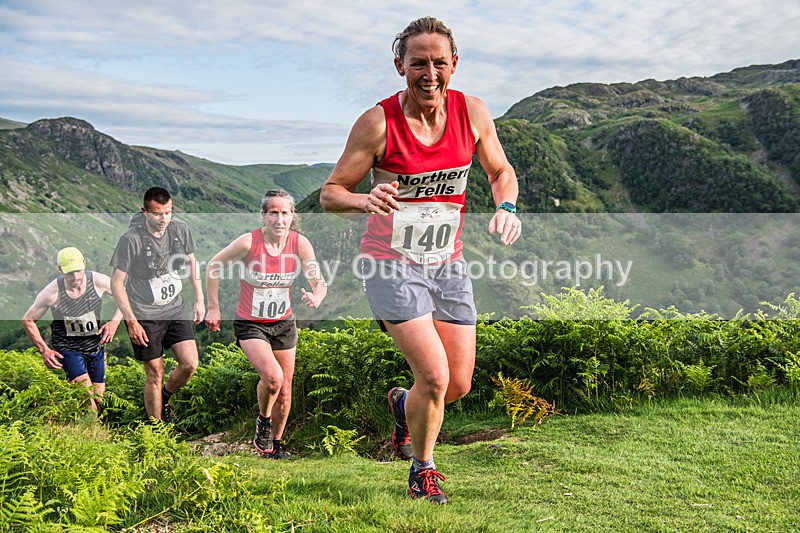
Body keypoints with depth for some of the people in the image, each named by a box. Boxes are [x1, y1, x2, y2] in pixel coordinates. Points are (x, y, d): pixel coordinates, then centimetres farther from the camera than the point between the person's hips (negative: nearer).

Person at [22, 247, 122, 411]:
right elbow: (28, 320, -6)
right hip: (67, 348, -4)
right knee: (87, 397, -21)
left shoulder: (99, 281, -17)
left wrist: (114, 322, -14)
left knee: (98, 398, 14)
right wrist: (44, 350, -10)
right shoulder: (52, 293, -21)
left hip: (96, 345, 4)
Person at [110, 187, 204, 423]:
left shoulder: (180, 229, -5)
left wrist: (199, 299, 11)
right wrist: (132, 322, -17)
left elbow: (191, 261, 14)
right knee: (155, 374, 0)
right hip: (144, 315, -4)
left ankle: (165, 398, 26)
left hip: (175, 308, 5)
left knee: (190, 364, -5)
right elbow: (116, 283, -13)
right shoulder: (131, 239, -19)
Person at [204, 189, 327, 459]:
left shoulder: (300, 244, -11)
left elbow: (319, 282, -11)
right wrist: (213, 308, -3)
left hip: (284, 323, 4)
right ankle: (263, 421, 6)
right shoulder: (249, 242, -19)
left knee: (285, 391, 8)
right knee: (273, 377, -25)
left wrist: (316, 298, -35)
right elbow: (213, 267, -5)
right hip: (250, 324, -3)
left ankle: (276, 443, 31)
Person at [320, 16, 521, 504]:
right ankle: (422, 469, 14)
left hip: (447, 263, 5)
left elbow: (502, 172, 11)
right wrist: (364, 200, -31)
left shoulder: (472, 112, -4)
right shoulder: (378, 122, -15)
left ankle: (403, 404, 42)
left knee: (459, 385, 6)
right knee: (434, 377, -15)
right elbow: (330, 194, -9)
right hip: (391, 264, -4)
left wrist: (506, 207, -11)